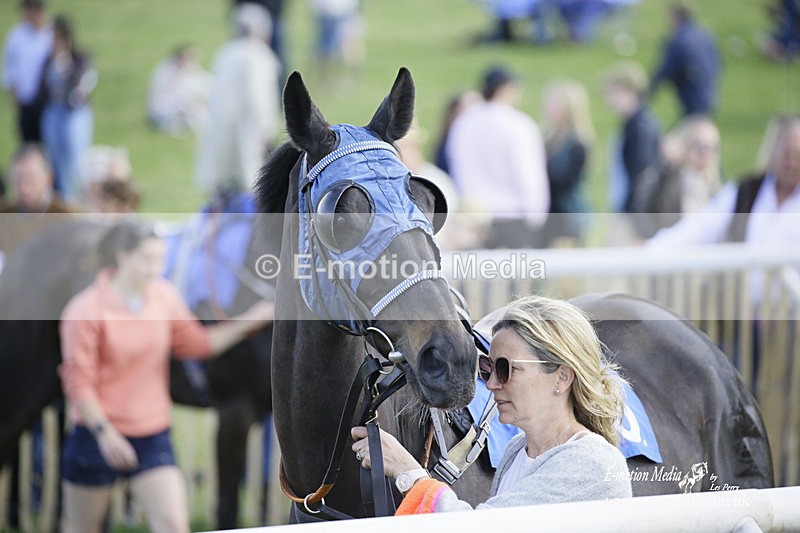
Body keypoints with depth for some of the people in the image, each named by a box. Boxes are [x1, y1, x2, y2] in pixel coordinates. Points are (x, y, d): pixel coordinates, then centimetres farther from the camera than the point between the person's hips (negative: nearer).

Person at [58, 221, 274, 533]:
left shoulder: (164, 295, 2)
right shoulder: (85, 311, -14)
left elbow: (195, 343, 15)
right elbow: (77, 381, -13)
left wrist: (250, 321, 5)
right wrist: (104, 432, -22)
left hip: (152, 437, 4)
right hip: (96, 437, -4)